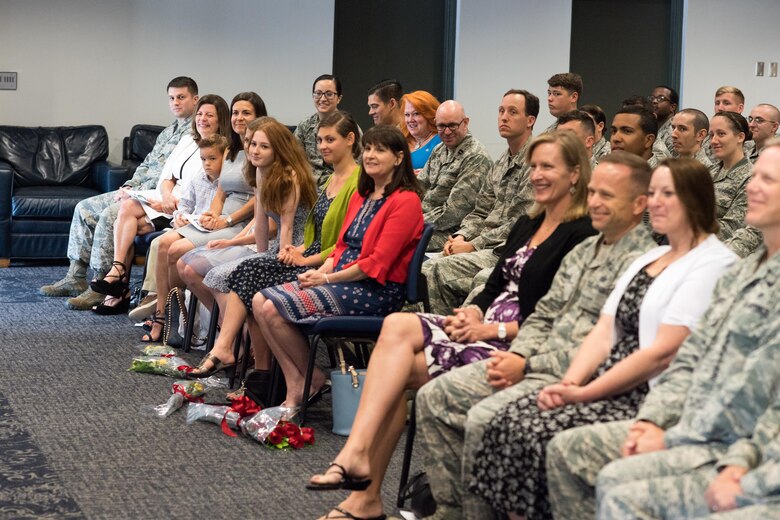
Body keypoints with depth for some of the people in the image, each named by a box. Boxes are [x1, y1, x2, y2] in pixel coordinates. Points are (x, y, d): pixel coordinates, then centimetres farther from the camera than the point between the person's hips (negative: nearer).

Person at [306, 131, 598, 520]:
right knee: (396, 326, -18)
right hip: (485, 329, 8)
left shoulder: (581, 235, -8)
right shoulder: (526, 225, 19)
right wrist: (473, 313, -3)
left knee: (397, 369, -19)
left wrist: (494, 329, -16)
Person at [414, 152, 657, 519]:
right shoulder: (584, 251, 18)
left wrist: (528, 366, -15)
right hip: (533, 363, 10)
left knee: (483, 418, -28)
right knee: (433, 398, 0)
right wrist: (517, 355, -1)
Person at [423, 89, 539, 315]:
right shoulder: (501, 163, 19)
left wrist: (474, 245, -13)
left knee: (437, 271, -23)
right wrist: (461, 236, 1)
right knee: (426, 267, -9)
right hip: (486, 247, 9)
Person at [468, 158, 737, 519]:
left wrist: (585, 393, -15)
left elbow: (663, 352, -15)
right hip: (611, 385, 8)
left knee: (544, 435, -26)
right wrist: (569, 382, -5)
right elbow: (604, 331, 14)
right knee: (509, 423, -12)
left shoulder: (713, 265, -8)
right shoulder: (648, 258, 21)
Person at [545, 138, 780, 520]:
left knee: (619, 486, -27)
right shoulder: (741, 273, 16)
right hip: (688, 427, 10)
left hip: (732, 448, -9)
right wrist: (653, 419, 3)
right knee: (566, 449, 4)